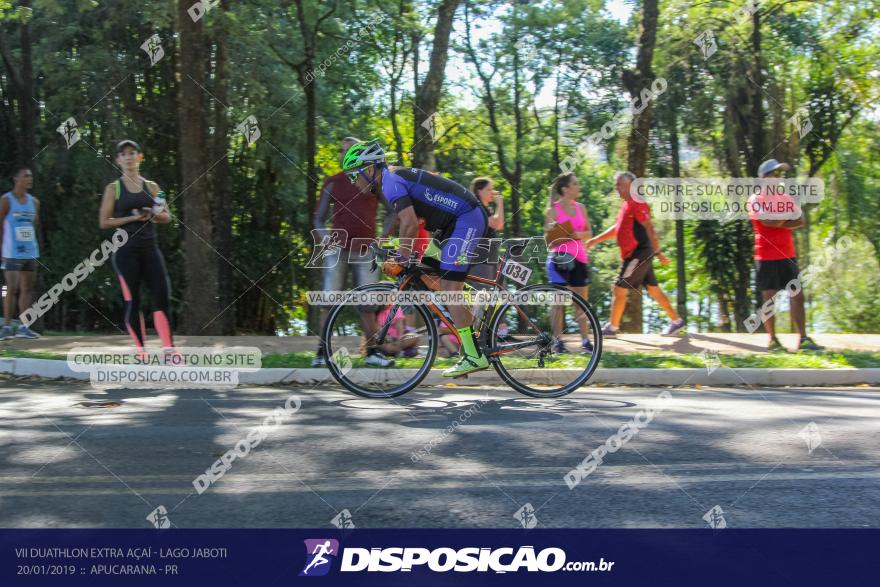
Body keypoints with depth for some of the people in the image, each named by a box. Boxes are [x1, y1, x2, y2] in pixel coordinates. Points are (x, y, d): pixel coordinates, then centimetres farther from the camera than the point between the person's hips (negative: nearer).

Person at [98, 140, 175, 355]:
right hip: (125, 250, -3)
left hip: (150, 248, 3)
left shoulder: (151, 187, 12)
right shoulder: (113, 188, 3)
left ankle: (169, 348, -4)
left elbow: (167, 217, 13)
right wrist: (132, 218, -13)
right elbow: (104, 222, -2)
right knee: (132, 301, 0)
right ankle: (141, 350, 8)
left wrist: (155, 214, -10)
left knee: (163, 297, -7)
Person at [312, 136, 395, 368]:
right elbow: (319, 219, 12)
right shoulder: (332, 183, 8)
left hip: (366, 252, 0)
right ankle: (322, 352, -3)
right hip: (337, 250, 0)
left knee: (368, 304, 1)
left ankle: (372, 352, 10)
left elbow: (393, 211, 13)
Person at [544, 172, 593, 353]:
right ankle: (557, 341, 5)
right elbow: (547, 238, 0)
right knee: (558, 300, -1)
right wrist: (551, 230, -21)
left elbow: (589, 232, 12)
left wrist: (579, 234, -8)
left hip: (579, 258, 4)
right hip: (559, 258, -4)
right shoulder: (552, 210, -3)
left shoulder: (581, 208, 10)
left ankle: (585, 341, 10)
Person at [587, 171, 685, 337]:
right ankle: (676, 321, 16)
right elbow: (617, 229, 27)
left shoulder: (637, 204, -13)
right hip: (635, 255, 10)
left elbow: (649, 228, -18)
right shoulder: (627, 205, 17)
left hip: (638, 254, -10)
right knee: (653, 289, 11)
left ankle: (612, 328, 1)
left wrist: (657, 252, -22)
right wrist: (596, 240, 24)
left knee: (619, 289, -6)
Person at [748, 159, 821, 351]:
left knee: (798, 295, 1)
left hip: (787, 256, 6)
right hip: (767, 257, -6)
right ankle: (773, 340, 8)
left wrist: (778, 222, -12)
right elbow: (768, 221, -21)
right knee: (769, 299, 0)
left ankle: (803, 339, 3)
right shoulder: (756, 200, -5)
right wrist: (787, 217, -5)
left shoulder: (786, 198, 14)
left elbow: (800, 221, 1)